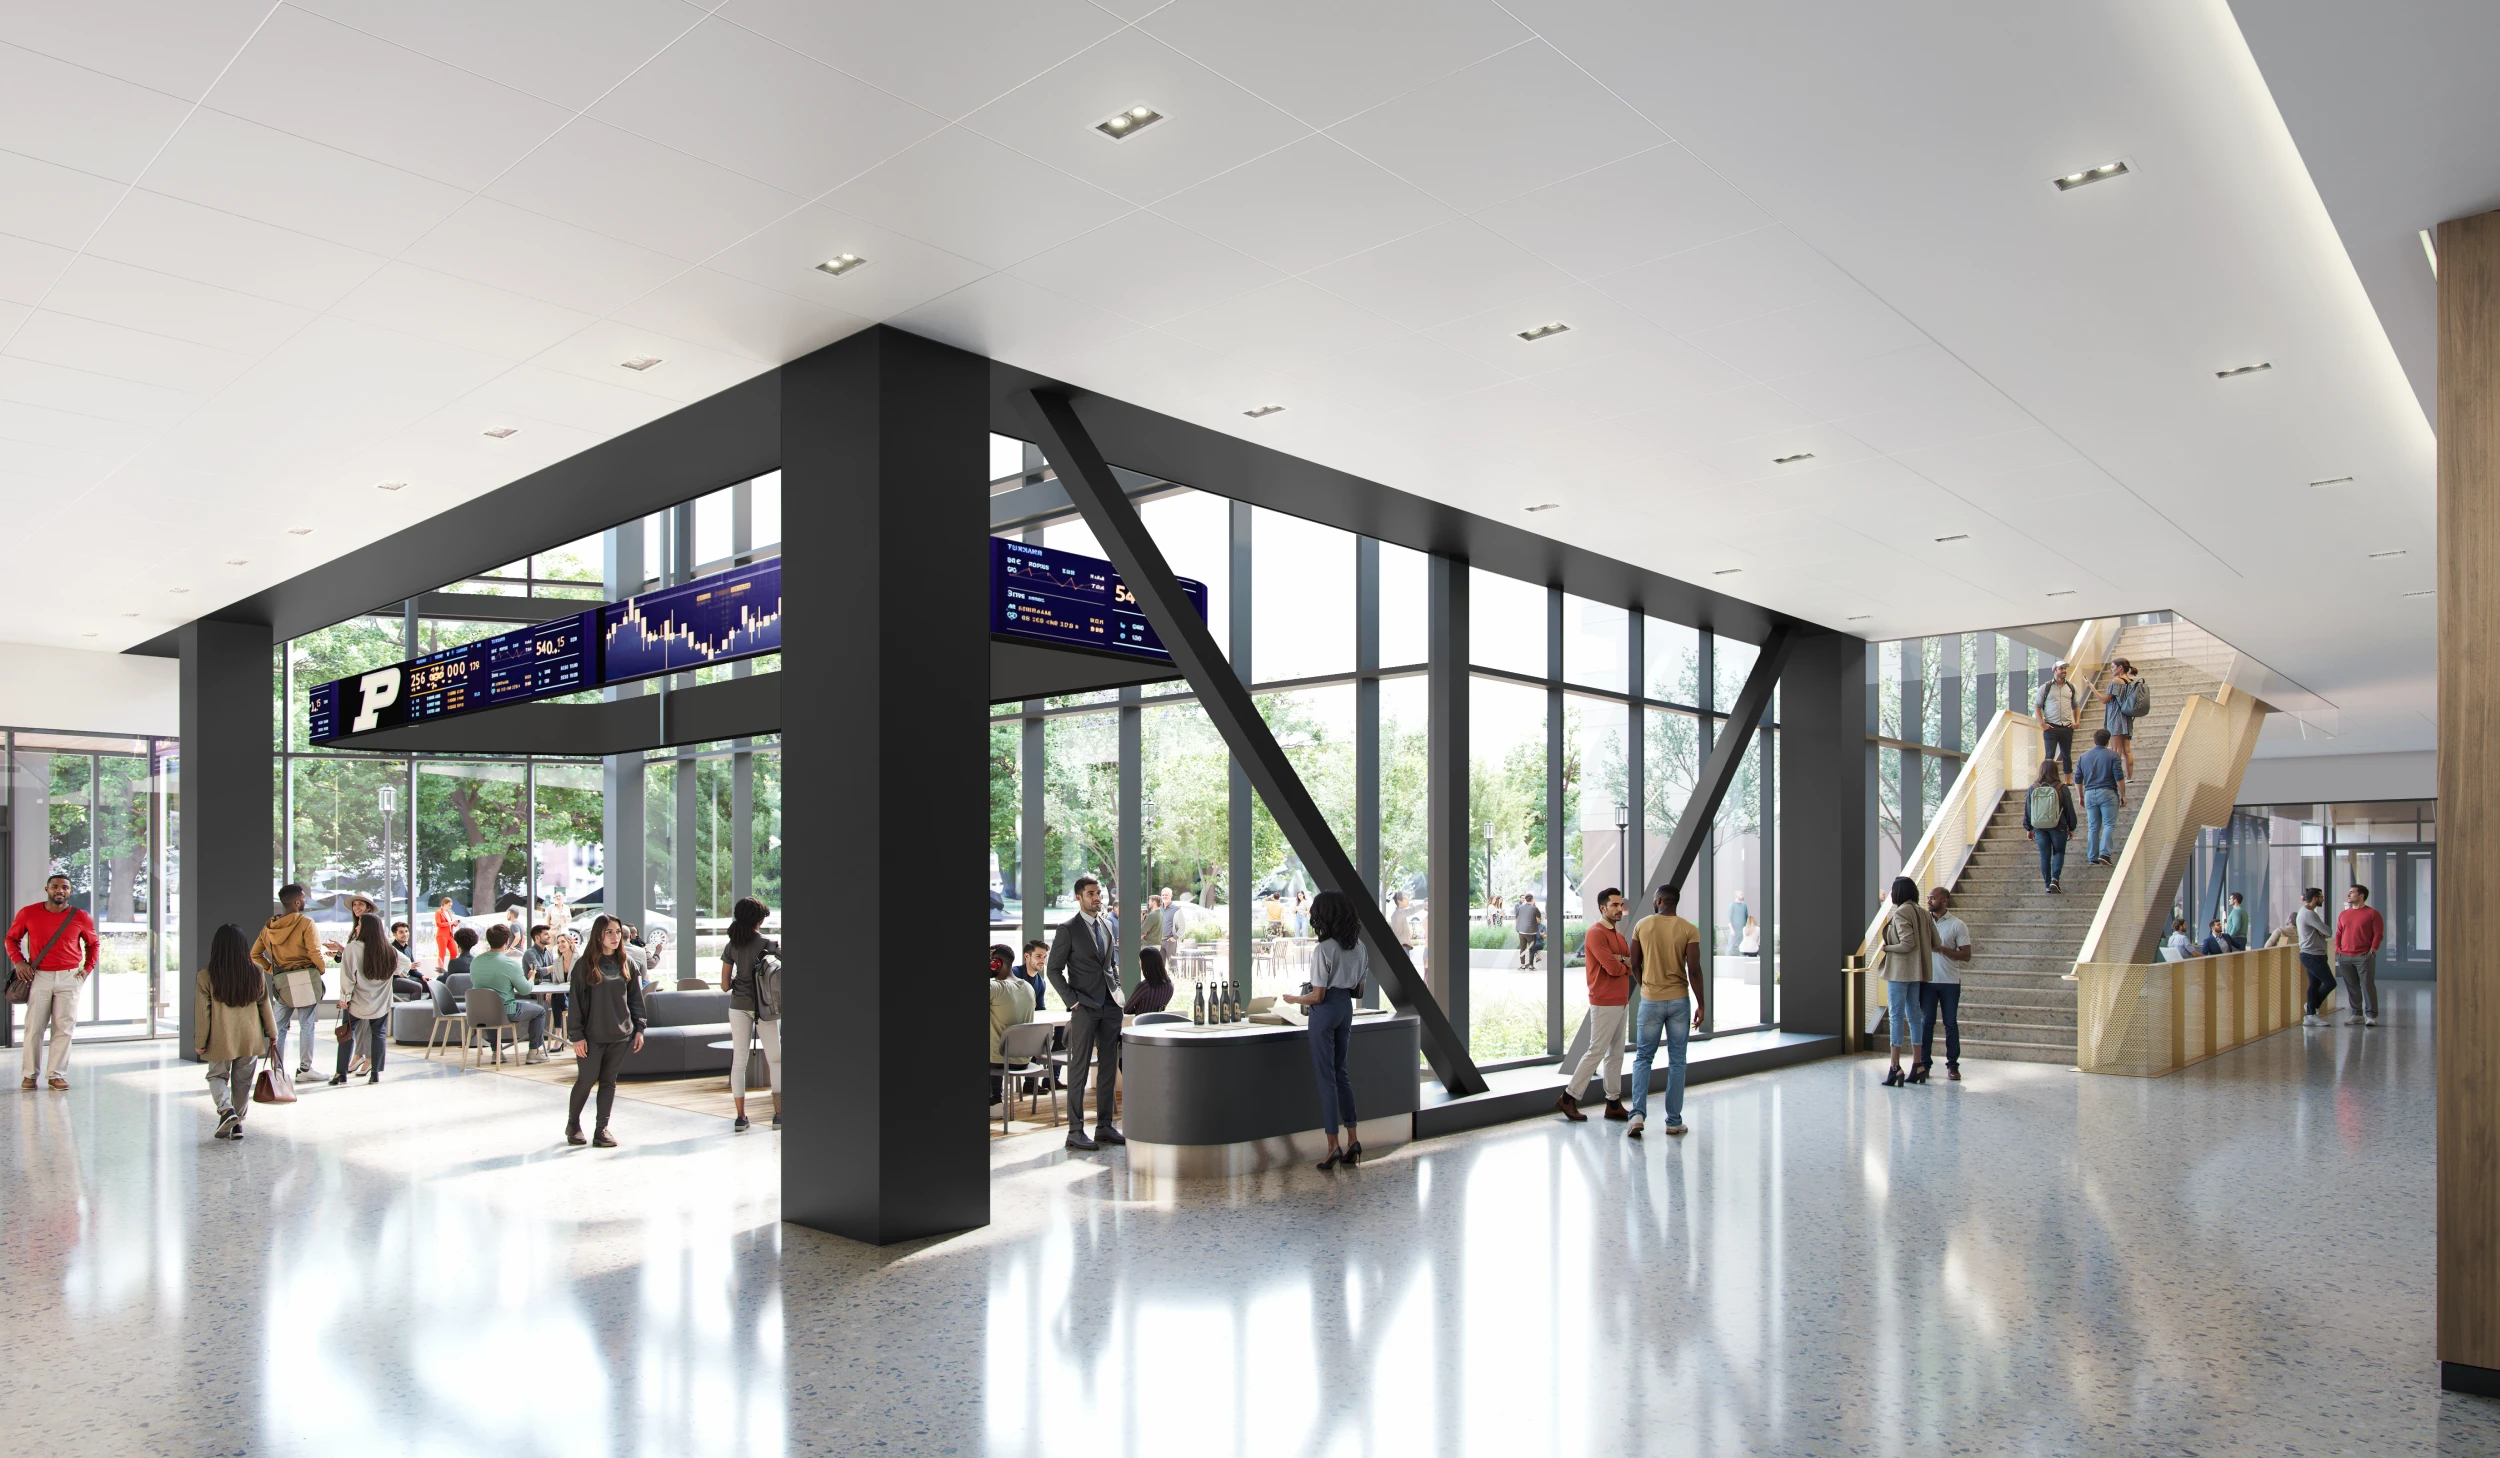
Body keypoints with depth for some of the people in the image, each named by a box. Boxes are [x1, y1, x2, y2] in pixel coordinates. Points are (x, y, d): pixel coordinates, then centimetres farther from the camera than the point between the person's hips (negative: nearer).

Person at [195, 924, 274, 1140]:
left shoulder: (207, 976, -11)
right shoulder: (255, 972, -5)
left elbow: (202, 1012, -7)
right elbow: (264, 1004, 2)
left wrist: (201, 1042, 2)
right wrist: (272, 1033, 12)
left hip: (220, 1040, -2)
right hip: (250, 1039, 2)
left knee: (217, 1076, 16)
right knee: (242, 1081, 14)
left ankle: (226, 1109, -8)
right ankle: (237, 1123, 17)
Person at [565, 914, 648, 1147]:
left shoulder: (628, 963, 6)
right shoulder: (585, 965, -5)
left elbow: (635, 997, 11)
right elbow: (574, 1001, -5)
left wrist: (639, 1028, 6)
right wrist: (576, 1035, -9)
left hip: (621, 1035, 3)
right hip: (592, 1036, -3)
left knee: (609, 1082, 7)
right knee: (586, 1080, 1)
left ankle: (602, 1129, 13)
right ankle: (572, 1124, 22)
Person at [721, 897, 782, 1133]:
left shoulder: (731, 947, 0)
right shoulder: (769, 944, -8)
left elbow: (725, 985, 3)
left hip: (739, 1006, 2)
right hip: (765, 1008, -2)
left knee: (739, 1061, 6)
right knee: (775, 1060, 8)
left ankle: (740, 1117, 5)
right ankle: (778, 1114, 5)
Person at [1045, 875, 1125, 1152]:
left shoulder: (1107, 925, 14)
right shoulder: (1068, 929, -5)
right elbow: (1054, 969, -5)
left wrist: (1117, 989, 9)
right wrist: (1072, 1001, -11)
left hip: (1110, 1005, 6)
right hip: (1085, 1007, -6)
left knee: (1109, 1067, 9)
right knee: (1079, 1068, -2)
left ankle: (1105, 1126, 17)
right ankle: (1075, 1131, 2)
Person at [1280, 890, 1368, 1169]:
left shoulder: (1323, 950, -19)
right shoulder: (1358, 946, 2)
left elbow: (1317, 996, -17)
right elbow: (1359, 987, 10)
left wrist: (1293, 999, 0)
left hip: (1325, 1011, -7)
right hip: (1347, 1009, 7)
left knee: (1326, 1075, 1)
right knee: (1340, 1072, 16)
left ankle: (1333, 1145, 1)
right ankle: (1353, 1139, 14)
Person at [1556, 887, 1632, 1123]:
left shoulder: (1619, 936, 17)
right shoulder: (1596, 934, -14)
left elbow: (1634, 965, 9)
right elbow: (1613, 968, -21)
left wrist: (1622, 960, -11)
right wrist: (1627, 964, -1)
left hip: (1622, 1003, 9)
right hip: (1605, 1004, -9)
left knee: (1616, 1054, 9)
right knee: (1597, 1052, -6)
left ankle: (1614, 1103, 14)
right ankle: (1568, 1098, 1)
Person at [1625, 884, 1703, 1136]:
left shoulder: (1642, 926, -3)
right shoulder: (1689, 930, -6)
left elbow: (1634, 965, 2)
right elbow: (1694, 970, -13)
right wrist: (1700, 1004, -4)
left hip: (1650, 1001, 0)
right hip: (1679, 1001, 0)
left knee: (1643, 1058, 10)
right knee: (1677, 1061, 9)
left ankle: (1638, 1113, -6)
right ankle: (1674, 1121, 11)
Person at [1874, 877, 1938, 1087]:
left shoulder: (1900, 914, -15)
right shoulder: (1923, 913, 9)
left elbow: (1907, 944, -22)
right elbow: (1935, 944, 10)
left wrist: (1886, 947, -8)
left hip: (1899, 971, -8)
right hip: (1917, 972, 8)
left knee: (1896, 1017, -5)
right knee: (1913, 1017, 12)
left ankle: (1895, 1067, -6)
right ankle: (1917, 1066, 15)